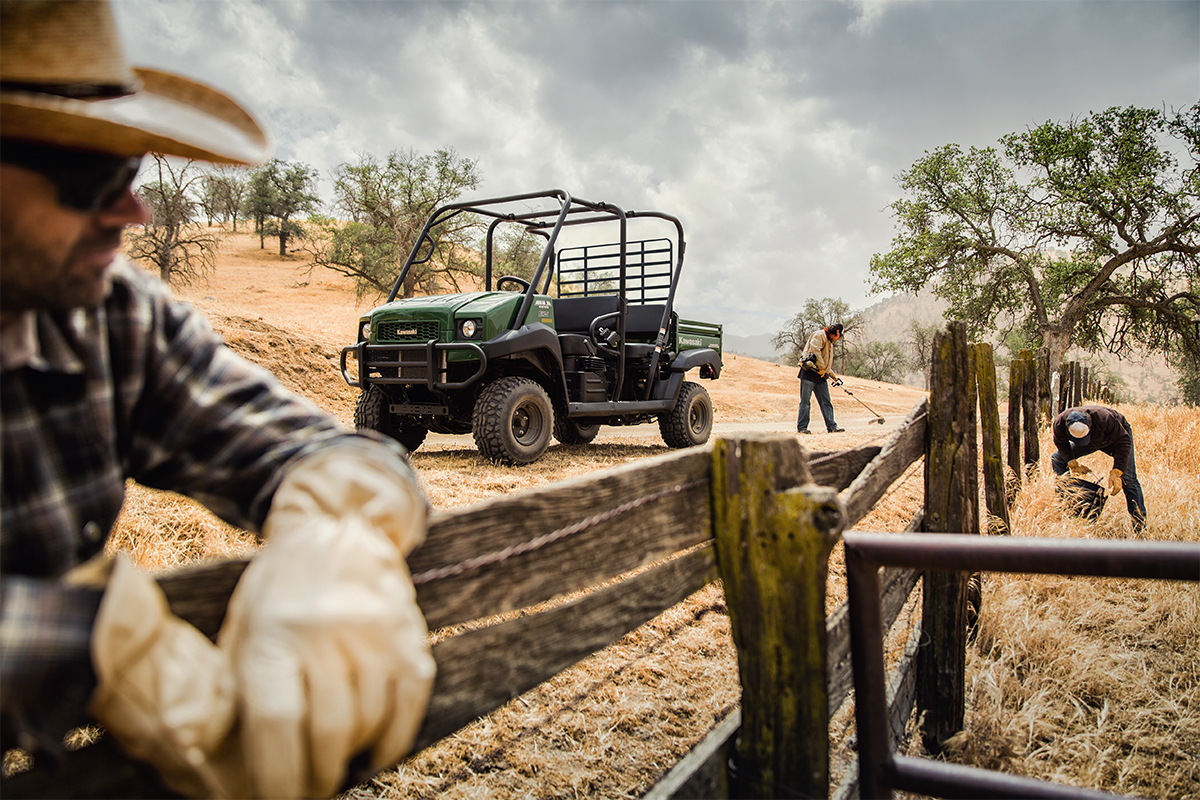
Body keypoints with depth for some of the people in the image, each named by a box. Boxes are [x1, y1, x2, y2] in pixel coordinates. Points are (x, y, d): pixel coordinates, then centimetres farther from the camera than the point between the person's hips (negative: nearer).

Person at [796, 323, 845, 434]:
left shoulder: (829, 343, 27)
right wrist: (822, 368, -18)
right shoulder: (819, 335, -3)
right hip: (809, 372, -9)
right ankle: (802, 427, -2)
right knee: (805, 401, -6)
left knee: (826, 402, 2)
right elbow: (814, 350, -20)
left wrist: (834, 377, 21)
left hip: (820, 376, 9)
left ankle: (832, 426, 1)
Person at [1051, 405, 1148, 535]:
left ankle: (1140, 527, -8)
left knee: (1128, 479, -14)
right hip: (1093, 441, 4)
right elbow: (1061, 444, -11)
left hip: (1118, 434, -4)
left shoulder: (1105, 418, -43)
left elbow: (1123, 443, -32)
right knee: (1057, 459, -7)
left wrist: (1116, 473, -37)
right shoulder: (1059, 423, -33)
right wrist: (1072, 464, -23)